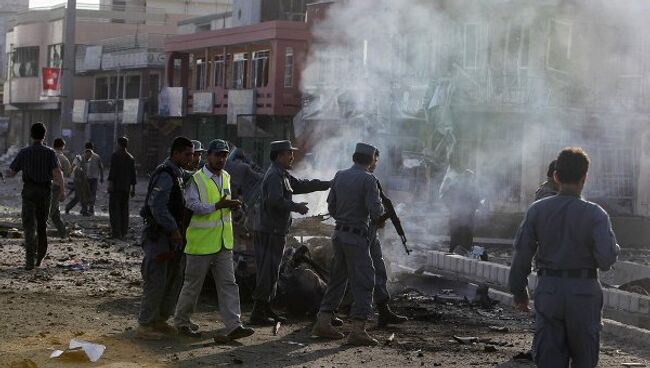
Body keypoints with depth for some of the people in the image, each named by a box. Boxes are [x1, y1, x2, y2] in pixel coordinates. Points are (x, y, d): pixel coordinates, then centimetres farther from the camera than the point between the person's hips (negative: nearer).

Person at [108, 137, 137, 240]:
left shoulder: (115, 155, -4)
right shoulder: (131, 158, 13)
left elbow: (113, 170, -14)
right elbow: (133, 174, 15)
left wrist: (110, 182, -16)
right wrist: (133, 188, 19)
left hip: (116, 186, -6)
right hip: (126, 188, 6)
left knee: (114, 209, -6)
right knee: (124, 210, 9)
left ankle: (116, 232, -13)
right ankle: (123, 233, 9)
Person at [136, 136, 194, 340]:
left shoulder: (177, 174, 15)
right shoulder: (165, 175, -17)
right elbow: (157, 206, -24)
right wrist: (174, 229, -20)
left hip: (170, 234, 10)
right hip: (158, 234, -10)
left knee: (173, 279, 15)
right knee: (156, 281, -7)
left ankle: (160, 319, 25)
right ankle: (144, 325, 0)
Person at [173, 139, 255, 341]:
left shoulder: (226, 177, 12)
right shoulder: (196, 179, -11)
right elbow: (192, 206, -21)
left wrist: (231, 205, 1)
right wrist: (218, 206, -29)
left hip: (223, 243, 6)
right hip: (200, 243, -6)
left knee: (228, 284, 0)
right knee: (192, 285, 5)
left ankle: (234, 326, -3)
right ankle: (181, 322, 21)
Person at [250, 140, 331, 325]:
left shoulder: (283, 175, 19)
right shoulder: (274, 176, -14)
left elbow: (302, 185, 28)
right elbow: (276, 200, -26)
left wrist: (328, 184, 25)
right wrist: (296, 207, -17)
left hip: (276, 231, 10)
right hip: (269, 231, -10)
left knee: (271, 271, 14)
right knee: (267, 271, -9)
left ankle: (266, 309, 21)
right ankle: (258, 313, -7)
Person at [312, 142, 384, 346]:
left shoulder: (340, 176, 8)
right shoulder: (368, 179, -13)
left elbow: (331, 207, 12)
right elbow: (376, 209, -19)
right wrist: (377, 220, 3)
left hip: (338, 234, 7)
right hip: (357, 237, -7)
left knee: (337, 278, 17)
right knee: (363, 283, -3)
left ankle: (323, 322, 17)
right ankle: (358, 329, -9)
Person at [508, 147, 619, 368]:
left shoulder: (537, 210, -1)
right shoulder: (595, 214, -8)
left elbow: (521, 254, 1)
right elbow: (606, 260, -16)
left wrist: (519, 291, 12)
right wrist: (614, 248, 7)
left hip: (548, 291, 2)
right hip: (584, 292, -2)